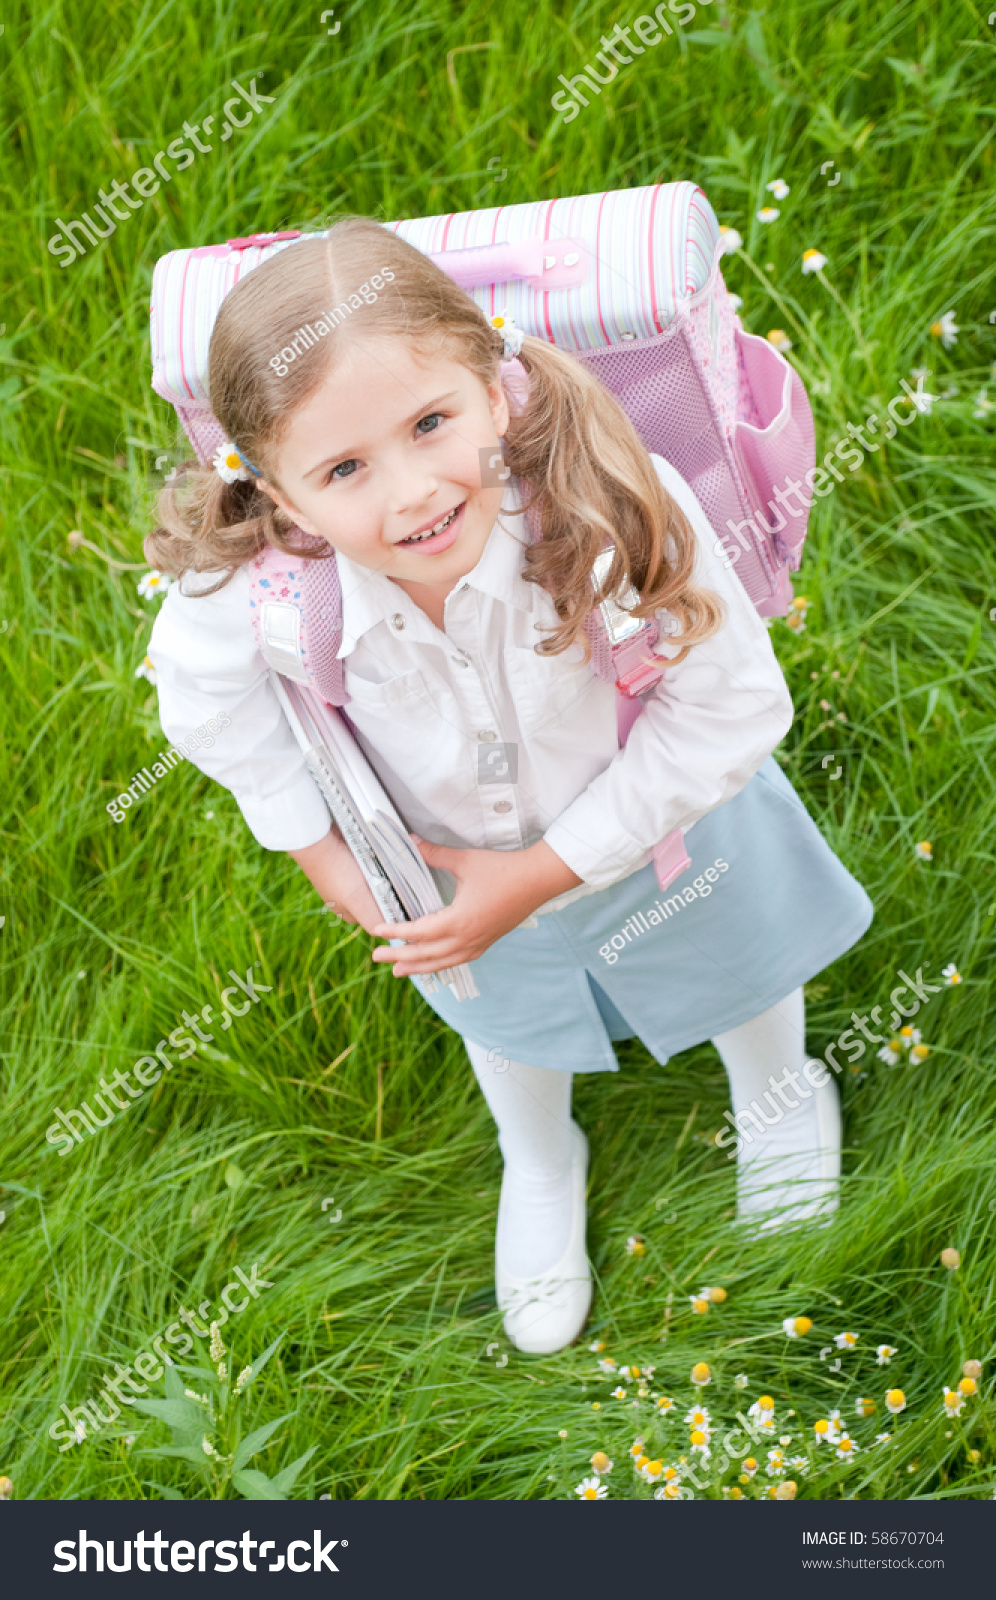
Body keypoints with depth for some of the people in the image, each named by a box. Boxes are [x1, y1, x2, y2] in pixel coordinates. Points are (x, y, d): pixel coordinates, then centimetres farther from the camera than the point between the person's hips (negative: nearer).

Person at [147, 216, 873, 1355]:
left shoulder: (616, 510, -44)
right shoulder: (258, 592, -38)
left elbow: (728, 713, -30)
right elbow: (202, 688, -13)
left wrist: (542, 873, -28)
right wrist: (320, 845, -11)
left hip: (667, 832, -1)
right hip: (461, 869, 1)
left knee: (739, 978, 32)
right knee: (509, 1021, 34)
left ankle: (780, 1099, 71)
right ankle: (539, 1171, 71)